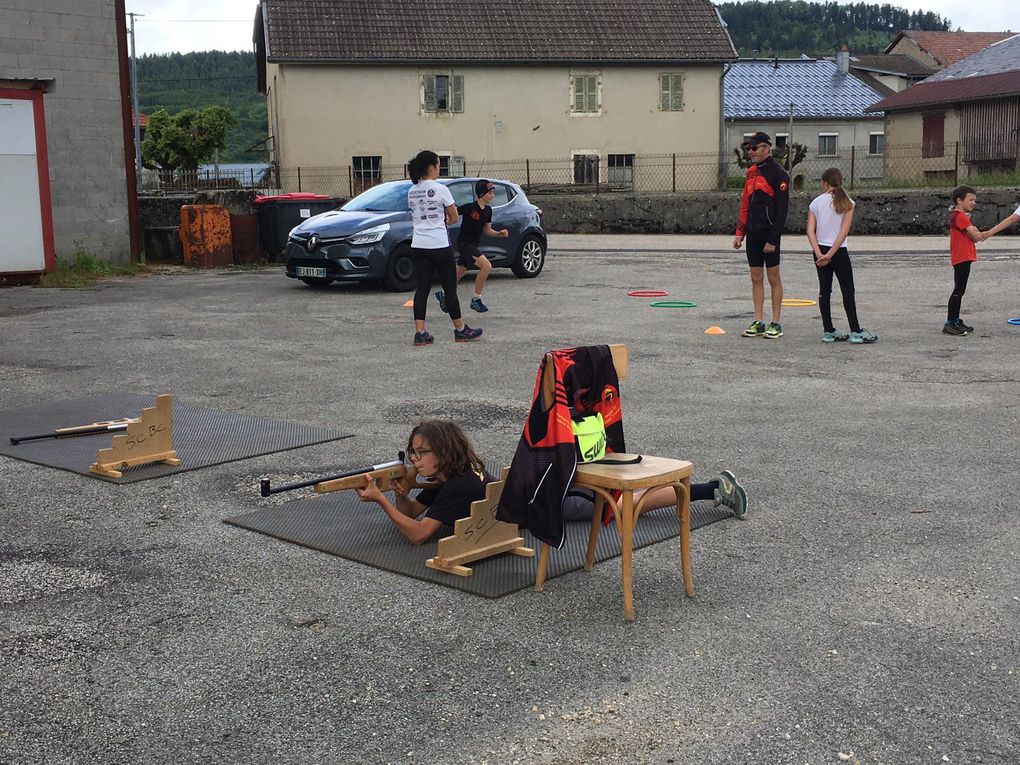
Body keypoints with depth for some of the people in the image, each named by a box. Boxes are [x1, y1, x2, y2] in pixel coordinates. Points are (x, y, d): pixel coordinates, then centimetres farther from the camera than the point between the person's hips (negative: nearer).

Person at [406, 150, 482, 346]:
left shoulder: (412, 192, 8)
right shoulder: (440, 189, -10)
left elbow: (415, 217, 11)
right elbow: (454, 218, -4)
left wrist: (438, 220, 3)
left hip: (418, 245, 5)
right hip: (439, 245, -5)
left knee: (422, 288, 5)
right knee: (450, 288, 5)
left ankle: (420, 332, -1)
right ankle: (460, 330, 16)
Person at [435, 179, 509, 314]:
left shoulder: (488, 210, 7)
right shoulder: (469, 207, -17)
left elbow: (487, 230, 14)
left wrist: (499, 233, -2)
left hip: (474, 245, 8)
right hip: (464, 243, -8)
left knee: (459, 273, 18)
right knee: (486, 266, -21)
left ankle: (443, 294, 39)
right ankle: (476, 300, -11)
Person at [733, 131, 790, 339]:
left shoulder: (778, 173, -10)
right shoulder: (751, 172, 14)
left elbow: (782, 208, -13)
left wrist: (773, 239, -18)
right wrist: (740, 233, 12)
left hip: (769, 234, -7)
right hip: (752, 234, 7)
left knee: (773, 278, 0)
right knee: (756, 277, 8)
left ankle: (776, 324, 6)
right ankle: (758, 323, 13)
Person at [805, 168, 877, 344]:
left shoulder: (816, 202, 0)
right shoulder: (847, 203, -4)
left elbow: (810, 231, -8)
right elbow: (844, 232, -12)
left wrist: (819, 254, -13)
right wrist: (829, 255, -13)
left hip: (820, 250, 3)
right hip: (839, 251, -2)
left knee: (824, 290, 7)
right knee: (848, 291, 3)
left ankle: (828, 331, 10)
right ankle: (855, 332, 3)